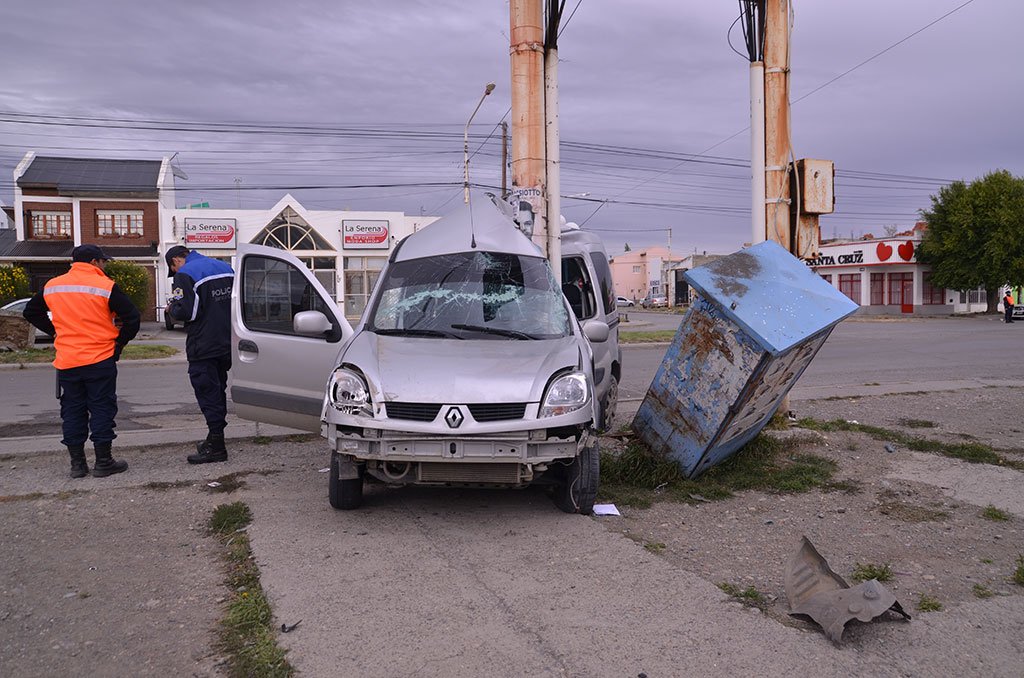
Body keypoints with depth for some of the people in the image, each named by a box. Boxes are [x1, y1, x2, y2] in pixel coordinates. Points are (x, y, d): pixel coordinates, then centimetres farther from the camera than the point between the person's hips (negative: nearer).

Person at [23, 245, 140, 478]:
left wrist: (55, 332, 18)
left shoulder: (52, 286, 8)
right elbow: (132, 317, -11)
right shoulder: (105, 286, -9)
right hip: (100, 360, -4)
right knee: (102, 409, 3)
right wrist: (118, 344, 1)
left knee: (72, 411, 12)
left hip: (66, 361, 4)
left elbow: (31, 312, 20)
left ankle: (77, 463, 15)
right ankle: (103, 462, 6)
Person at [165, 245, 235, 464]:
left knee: (208, 394, -2)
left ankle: (216, 447, 0)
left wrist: (171, 308, 1)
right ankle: (215, 439, 27)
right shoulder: (225, 268, 13)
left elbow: (185, 312, -20)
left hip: (203, 346, -8)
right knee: (218, 391, 17)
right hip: (227, 344, 8)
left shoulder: (185, 275, -10)